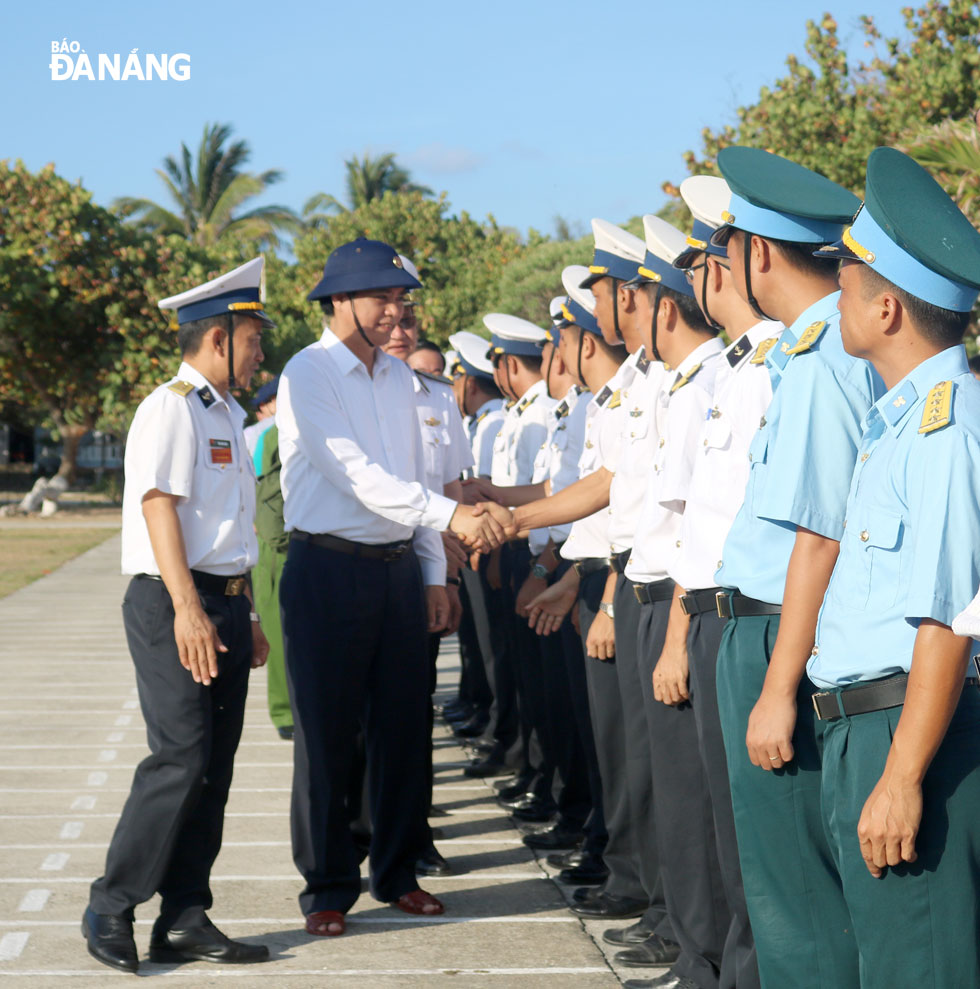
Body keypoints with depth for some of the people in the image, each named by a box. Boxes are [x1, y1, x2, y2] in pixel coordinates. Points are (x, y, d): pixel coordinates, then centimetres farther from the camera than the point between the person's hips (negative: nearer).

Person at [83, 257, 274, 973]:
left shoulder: (226, 415, 20)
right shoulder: (172, 408, -9)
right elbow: (161, 508, -17)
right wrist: (187, 609, -25)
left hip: (223, 605, 9)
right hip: (175, 604, -9)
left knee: (213, 769, 7)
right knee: (181, 760, -13)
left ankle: (185, 921, 12)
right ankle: (111, 907, -2)